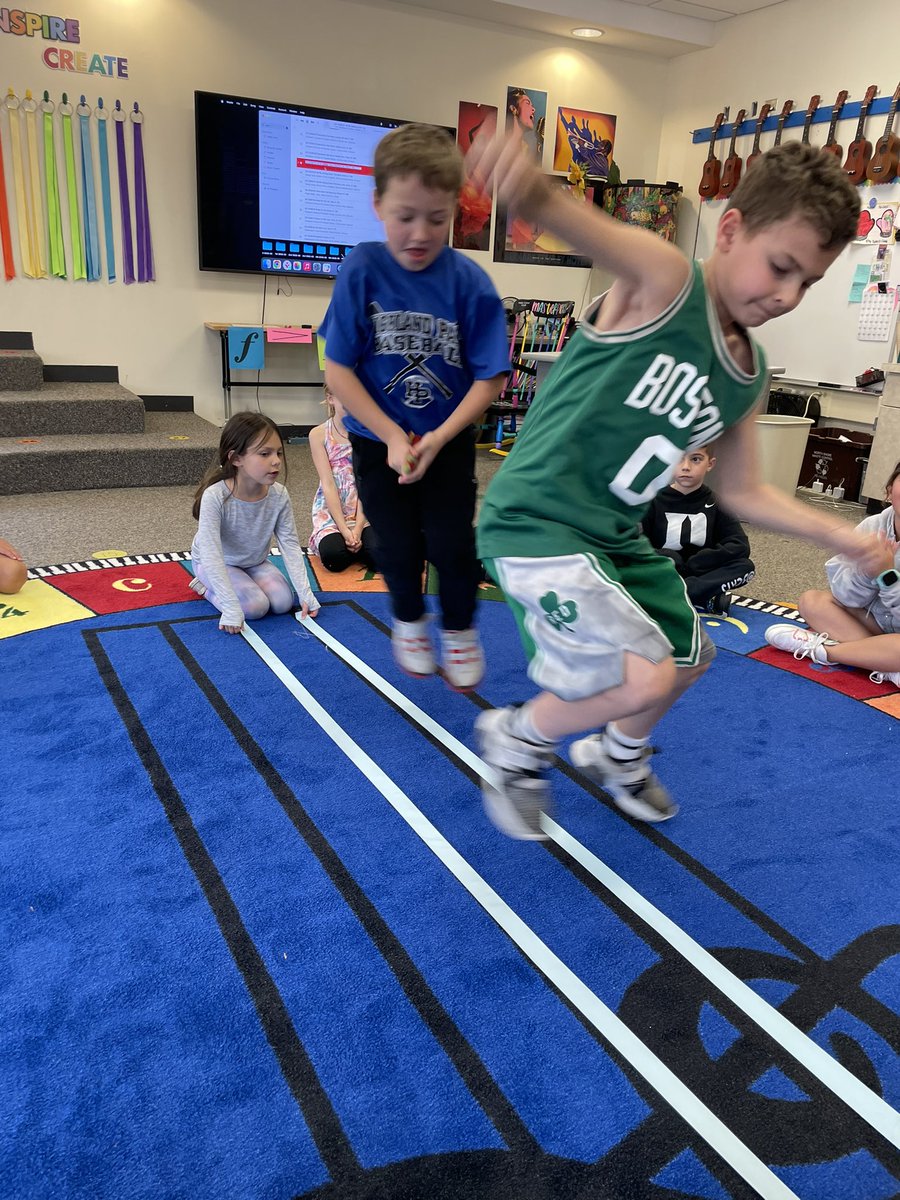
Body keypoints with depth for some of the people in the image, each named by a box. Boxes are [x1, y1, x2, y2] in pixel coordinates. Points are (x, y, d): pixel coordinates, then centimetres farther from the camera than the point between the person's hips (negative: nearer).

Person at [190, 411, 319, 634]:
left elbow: (290, 544, -16)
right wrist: (231, 609, -41)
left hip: (255, 562, 5)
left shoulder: (279, 495, -21)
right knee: (255, 606, -23)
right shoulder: (215, 496, -34)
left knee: (283, 602, -14)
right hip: (216, 564, -4)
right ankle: (206, 586, 4)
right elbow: (211, 555, -36)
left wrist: (305, 593, -23)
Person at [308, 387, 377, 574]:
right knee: (333, 557, -26)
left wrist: (358, 527, -18)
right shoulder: (318, 434, -2)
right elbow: (328, 484, -8)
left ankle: (355, 544, 7)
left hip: (365, 509, 0)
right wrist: (344, 529, -17)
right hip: (331, 509, 0)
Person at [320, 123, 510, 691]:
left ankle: (460, 630, 26)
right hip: (378, 440, 1)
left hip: (449, 441, 0)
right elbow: (338, 371, -13)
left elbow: (489, 378, -11)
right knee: (400, 546, 5)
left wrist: (438, 439, -20)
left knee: (451, 544, -3)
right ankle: (409, 621, 36)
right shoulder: (362, 272, -14)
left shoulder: (470, 282, -14)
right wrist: (392, 437, -17)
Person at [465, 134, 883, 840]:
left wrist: (837, 534, 4)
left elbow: (744, 493, 15)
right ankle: (518, 743, 11)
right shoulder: (665, 281, -15)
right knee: (644, 679, -20)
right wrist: (534, 192, -60)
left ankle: (618, 757, 52)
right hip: (534, 520, -9)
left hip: (616, 534, 9)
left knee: (689, 658, 23)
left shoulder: (748, 378, 7)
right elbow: (591, 231, -37)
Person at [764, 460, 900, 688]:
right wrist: (866, 571, -29)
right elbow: (846, 598, -11)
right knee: (811, 601, -11)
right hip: (877, 620, 5)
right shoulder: (872, 526, -10)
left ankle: (819, 649, -18)